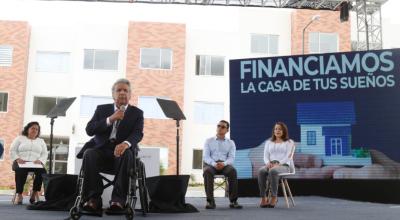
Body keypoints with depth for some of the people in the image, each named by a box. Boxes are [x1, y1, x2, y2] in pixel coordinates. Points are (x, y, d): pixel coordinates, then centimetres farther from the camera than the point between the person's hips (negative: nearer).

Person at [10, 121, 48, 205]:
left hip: (35, 164, 2)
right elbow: (12, 151, 8)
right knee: (21, 170, -38)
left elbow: (45, 153, 13)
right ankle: (19, 194, -31)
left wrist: (40, 160, -9)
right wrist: (17, 159, -11)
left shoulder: (41, 141, 23)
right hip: (21, 163, -2)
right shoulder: (19, 138, 17)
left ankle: (35, 193, -23)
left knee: (42, 171, -33)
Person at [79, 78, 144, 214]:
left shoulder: (137, 113, 12)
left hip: (121, 150, -1)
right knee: (89, 153, -31)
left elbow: (138, 134, -7)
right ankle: (93, 198, -29)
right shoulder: (101, 109, 16)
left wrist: (126, 143, -31)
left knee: (126, 154, -36)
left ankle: (118, 199, -36)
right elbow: (89, 130, 1)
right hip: (102, 150, 1)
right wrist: (110, 119, -13)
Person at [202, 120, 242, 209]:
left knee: (232, 170, -34)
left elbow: (231, 158, 2)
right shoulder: (209, 141, 14)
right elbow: (205, 157, 2)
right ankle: (210, 201, -33)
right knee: (207, 171, -36)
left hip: (225, 164, 0)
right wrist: (214, 164, -21)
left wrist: (224, 163, -22)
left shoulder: (231, 143, 16)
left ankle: (233, 201, -31)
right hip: (210, 164, 0)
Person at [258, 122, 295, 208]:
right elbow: (266, 156, 14)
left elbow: (288, 156, -1)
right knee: (261, 171, -33)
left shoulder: (289, 142, 13)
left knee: (273, 171, -39)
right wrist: (268, 163, -10)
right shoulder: (269, 142, 24)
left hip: (283, 165, -3)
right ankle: (263, 198, -34)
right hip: (270, 165, 3)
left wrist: (278, 164, -17)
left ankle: (274, 197, -35)